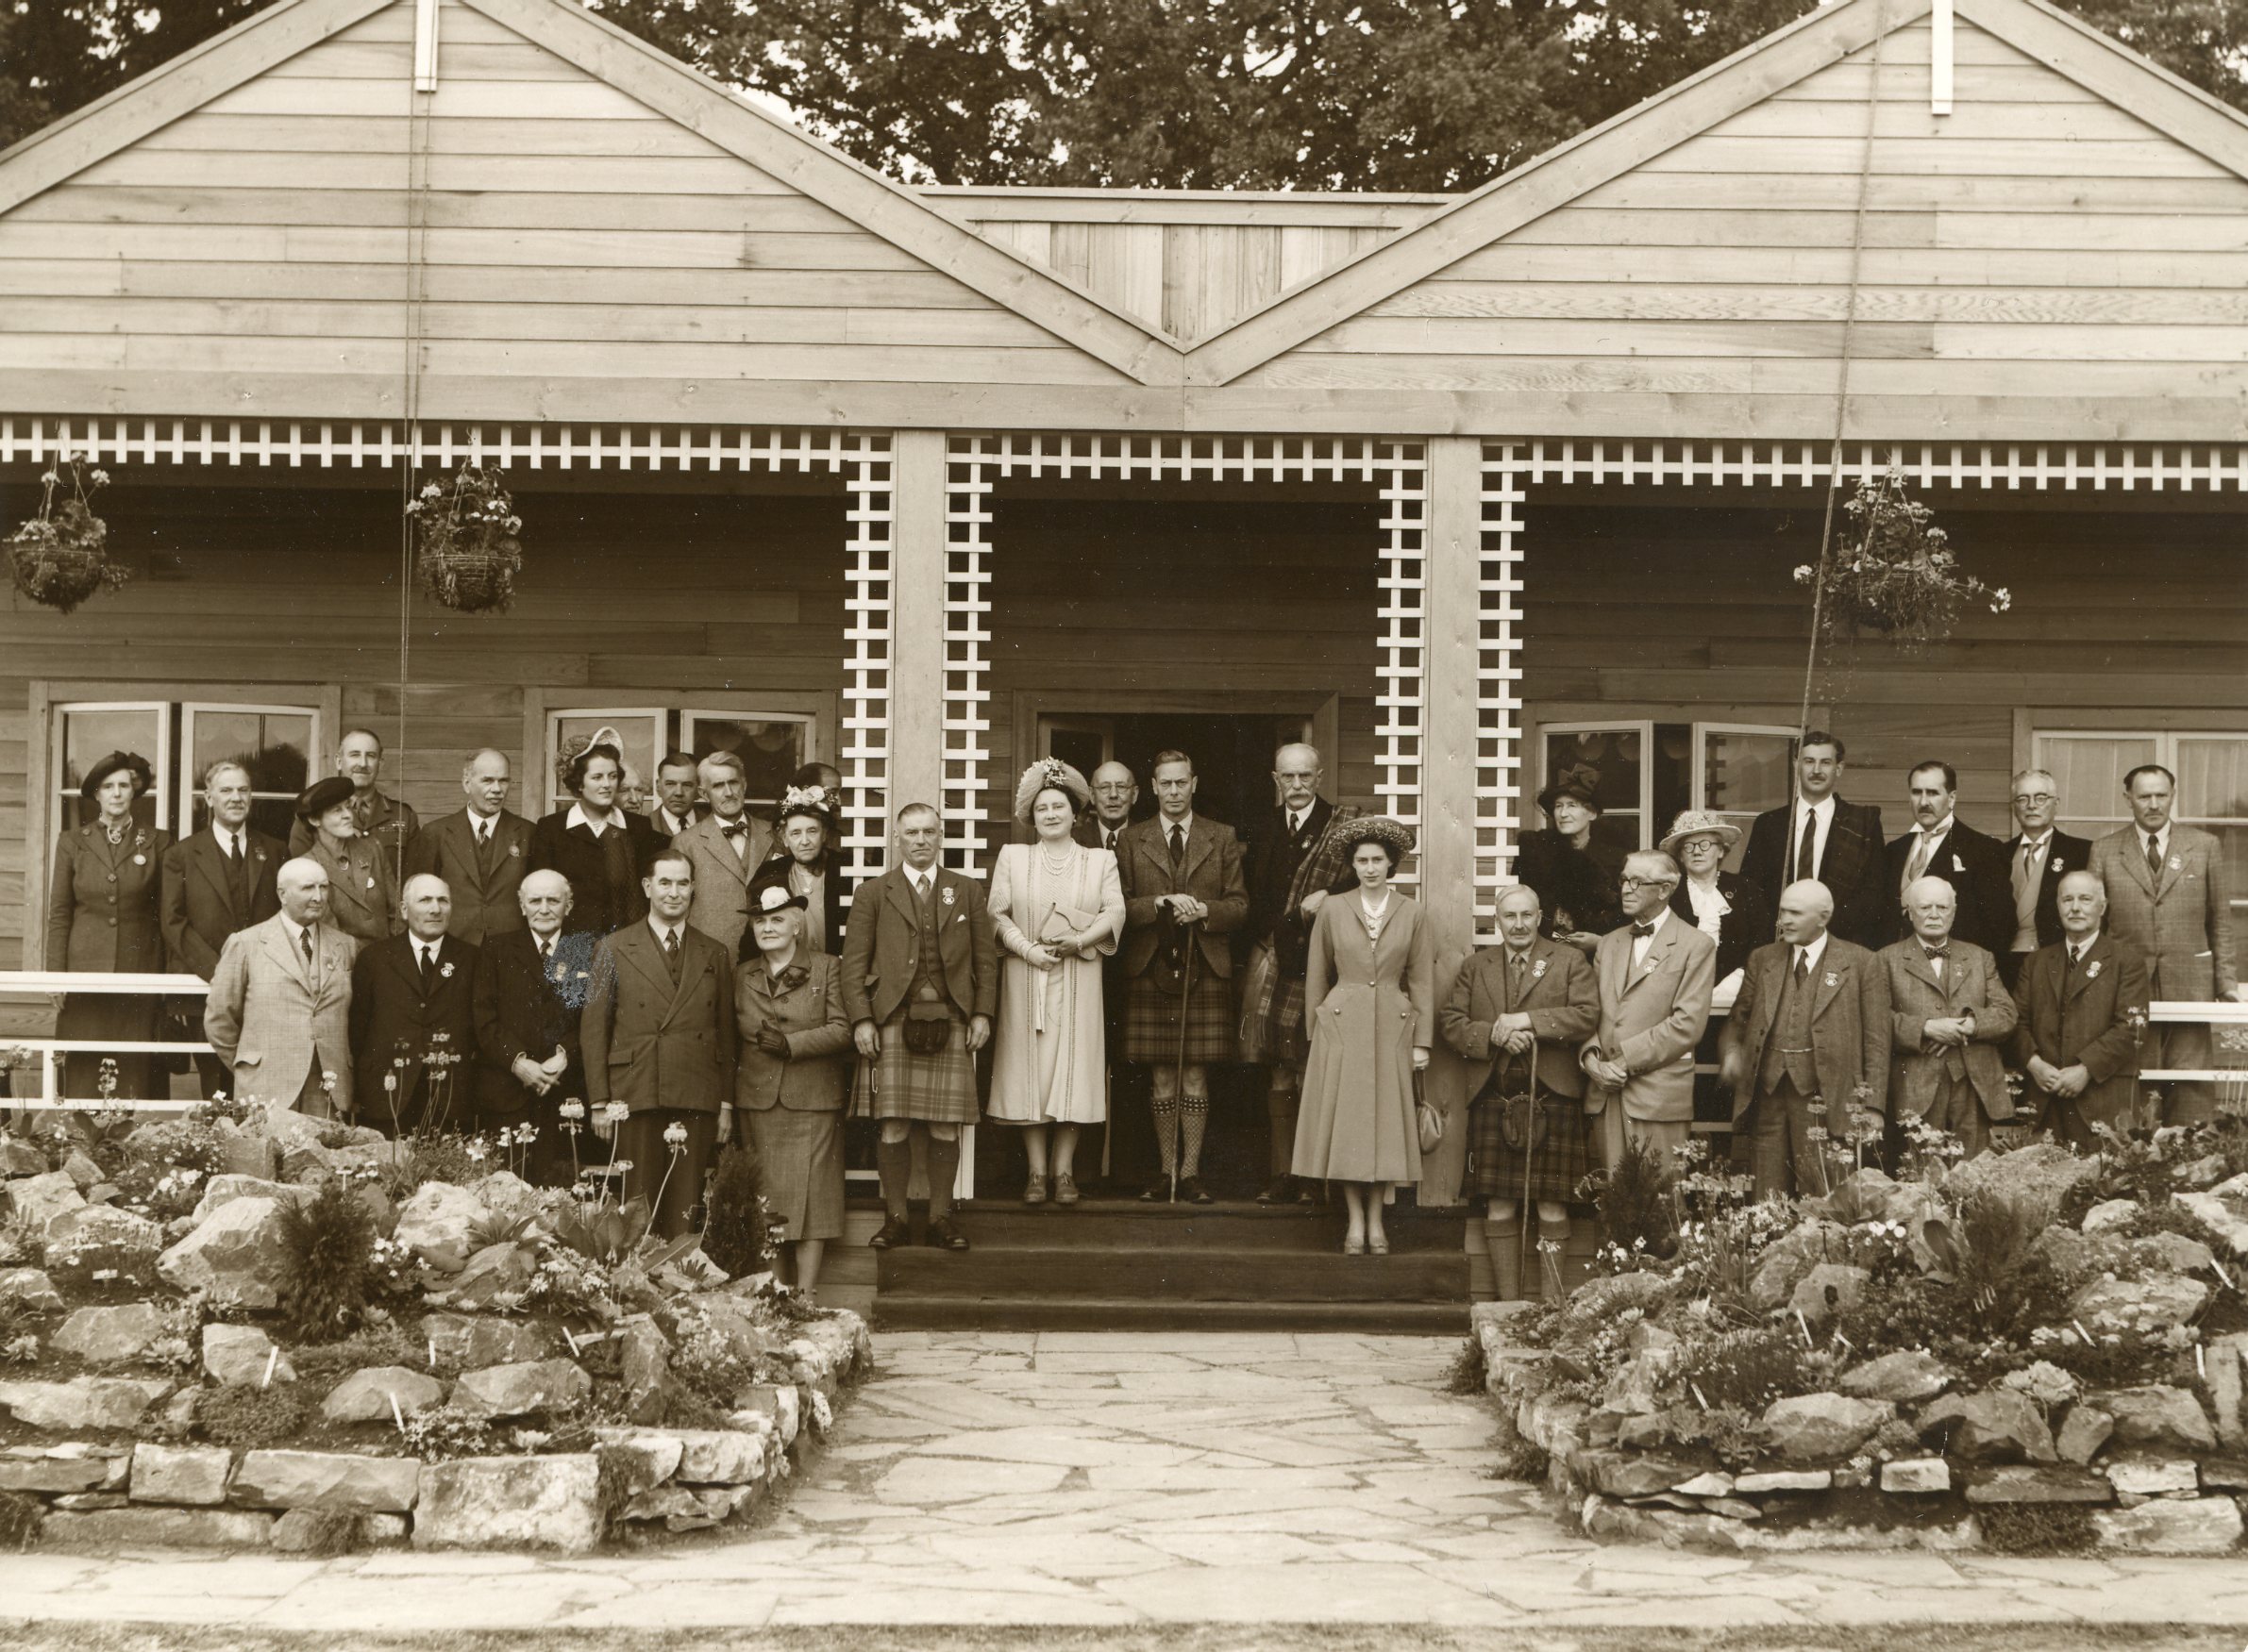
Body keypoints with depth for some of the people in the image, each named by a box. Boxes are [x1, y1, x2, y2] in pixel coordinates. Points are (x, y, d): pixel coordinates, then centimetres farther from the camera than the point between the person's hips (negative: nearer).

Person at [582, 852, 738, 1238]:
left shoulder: (714, 955, 14)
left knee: (686, 1215, 0)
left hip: (697, 1103, 2)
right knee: (639, 1210, -3)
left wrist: (727, 1104, 7)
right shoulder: (614, 949, 7)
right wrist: (600, 1102, -3)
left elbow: (726, 1033, 14)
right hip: (636, 1099, -2)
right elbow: (593, 1029, 4)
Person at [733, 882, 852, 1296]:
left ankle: (806, 1289, -4)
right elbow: (733, 1036, 18)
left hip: (812, 1096, -3)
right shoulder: (743, 976, 14)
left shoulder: (827, 968, 3)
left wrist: (791, 1043, -13)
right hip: (758, 1099, 3)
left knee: (809, 1190, -5)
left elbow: (841, 1030, -4)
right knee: (765, 1196, 1)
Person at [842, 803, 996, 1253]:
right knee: (893, 1127, -4)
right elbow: (854, 962, 5)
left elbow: (986, 958, 12)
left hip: (951, 1021, 1)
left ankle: (941, 1217, 8)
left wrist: (982, 1013, 2)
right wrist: (861, 1019, -5)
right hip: (893, 1022, -1)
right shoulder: (873, 894, 9)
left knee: (946, 1127, -1)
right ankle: (894, 1219, 5)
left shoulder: (967, 892, 15)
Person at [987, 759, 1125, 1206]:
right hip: (1025, 980, 0)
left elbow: (1114, 912, -1)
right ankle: (1036, 1173, 3)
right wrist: (1027, 949, -12)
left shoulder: (1100, 861, 9)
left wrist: (1079, 941, -17)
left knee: (1073, 1069, -3)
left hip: (1078, 980, 0)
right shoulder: (1012, 857, 10)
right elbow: (997, 914, 2)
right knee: (1028, 1070, -2)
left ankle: (1064, 1172, 2)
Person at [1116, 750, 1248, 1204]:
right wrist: (1161, 903, -13)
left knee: (1195, 1078, 0)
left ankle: (1190, 1172, 4)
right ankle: (1167, 1171, 10)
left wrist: (1203, 911, -12)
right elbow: (1119, 907, 2)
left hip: (1205, 972, 0)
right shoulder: (1131, 840, 9)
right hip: (1151, 973, 0)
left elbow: (1239, 905, 6)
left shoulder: (1222, 838, 9)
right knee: (1163, 1080, 3)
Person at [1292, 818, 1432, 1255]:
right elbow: (1316, 978, 9)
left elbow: (1422, 981, 4)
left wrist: (1422, 1041, 0)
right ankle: (1355, 1221, 6)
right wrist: (1315, 1031, 6)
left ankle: (1376, 1220, 9)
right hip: (1341, 1026, 0)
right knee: (1345, 1122, -1)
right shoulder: (1332, 911, 3)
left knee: (1385, 1122, 1)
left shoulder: (1412, 914, 4)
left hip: (1392, 1026, 0)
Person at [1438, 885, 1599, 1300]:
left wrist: (1527, 1021, -12)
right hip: (1494, 1100, 2)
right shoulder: (1474, 968, 16)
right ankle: (1507, 1302, 8)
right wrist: (1494, 1035, -9)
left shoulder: (1570, 962, 8)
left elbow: (1587, 1015, -5)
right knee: (1499, 1207, 1)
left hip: (1552, 1097, -2)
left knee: (1553, 1207, -3)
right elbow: (1449, 1023, 8)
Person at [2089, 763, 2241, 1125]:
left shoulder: (2205, 847, 8)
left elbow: (2220, 921, 11)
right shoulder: (2104, 851, 7)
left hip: (2190, 985, 0)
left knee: (2191, 1085, -3)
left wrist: (2226, 981, 6)